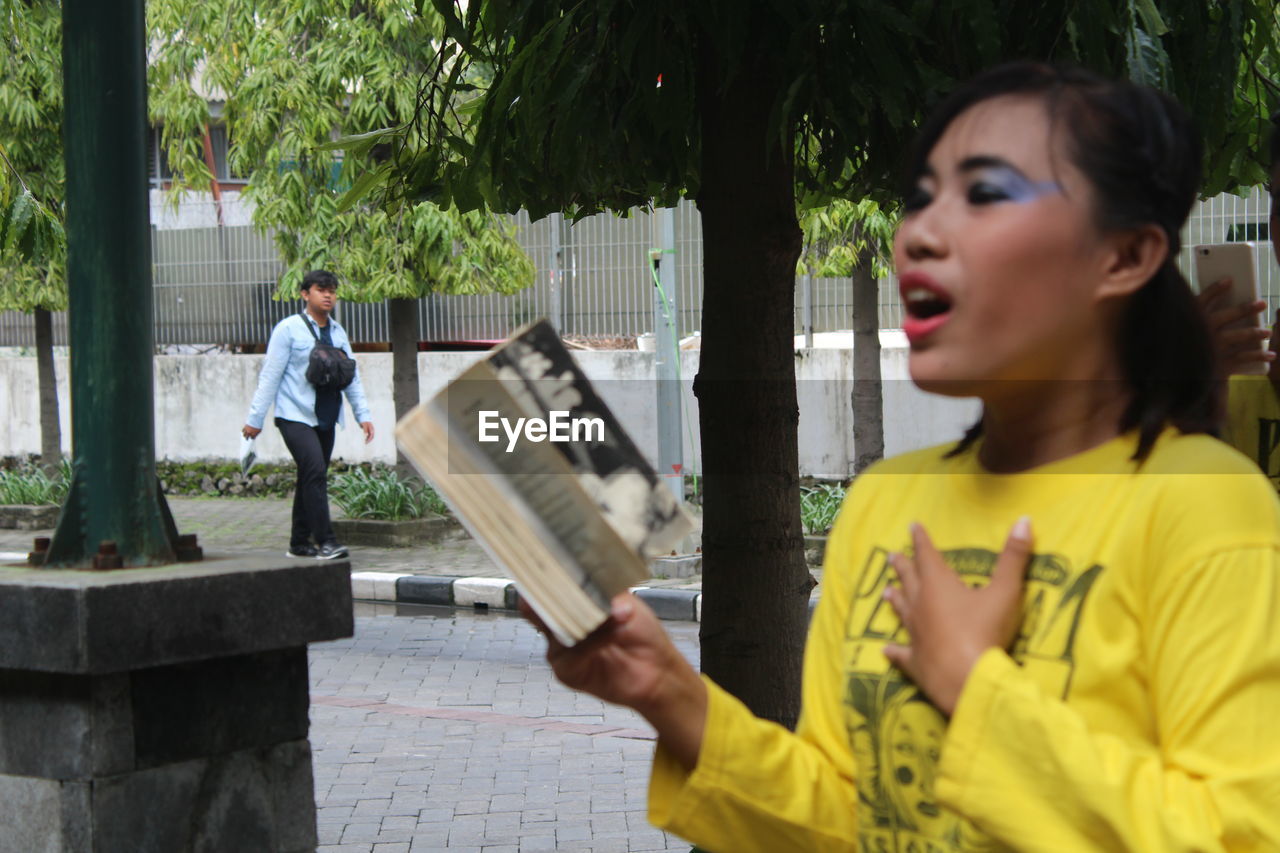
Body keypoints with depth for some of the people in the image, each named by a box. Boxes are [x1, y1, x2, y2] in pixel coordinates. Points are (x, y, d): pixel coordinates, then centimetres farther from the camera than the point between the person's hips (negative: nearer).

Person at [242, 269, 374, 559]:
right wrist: (255, 418, -5)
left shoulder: (338, 332, 13)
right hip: (295, 416, -6)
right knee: (315, 472, -19)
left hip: (325, 420, 6)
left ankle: (300, 543, 19)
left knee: (311, 479, 9)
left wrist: (363, 414, 9)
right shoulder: (289, 329, -4)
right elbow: (270, 375, -4)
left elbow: (352, 377, 17)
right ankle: (325, 541, -19)